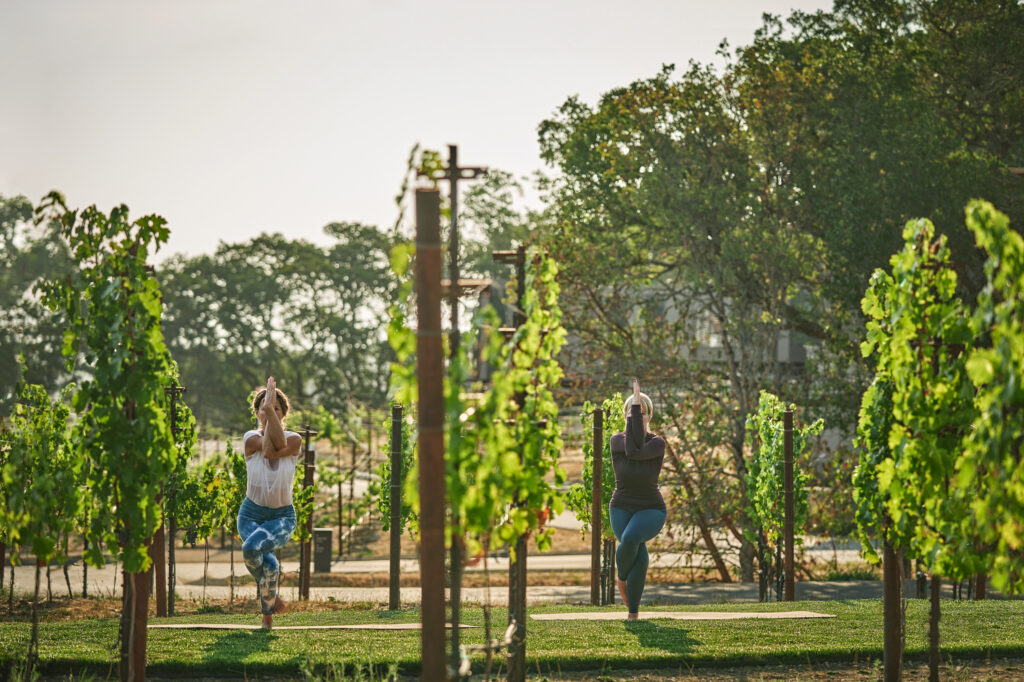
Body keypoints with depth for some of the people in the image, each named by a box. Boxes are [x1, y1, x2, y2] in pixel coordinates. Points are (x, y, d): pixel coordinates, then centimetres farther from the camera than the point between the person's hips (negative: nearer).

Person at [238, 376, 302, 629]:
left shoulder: (294, 440, -3)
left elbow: (277, 449, -23)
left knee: (252, 547, -32)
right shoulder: (250, 438, -4)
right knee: (269, 563, -27)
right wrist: (266, 410, -19)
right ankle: (268, 613, 4)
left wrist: (272, 409, -22)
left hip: (282, 516, 0)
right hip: (251, 513, 0)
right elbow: (267, 448, -23)